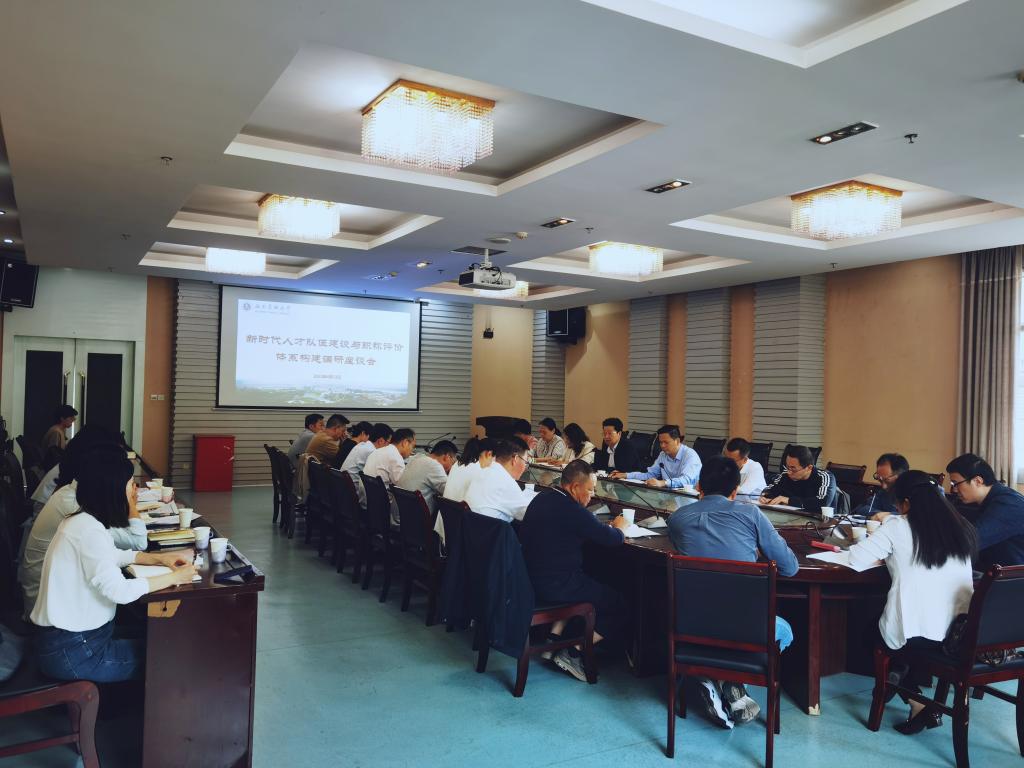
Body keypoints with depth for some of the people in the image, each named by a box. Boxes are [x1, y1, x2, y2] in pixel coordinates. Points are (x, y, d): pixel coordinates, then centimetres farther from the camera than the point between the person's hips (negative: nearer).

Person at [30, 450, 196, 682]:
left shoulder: (83, 520, 5)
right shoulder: (88, 529, -24)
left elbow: (113, 556, 22)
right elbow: (120, 591, -30)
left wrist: (160, 558, 7)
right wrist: (174, 577, -18)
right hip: (70, 653, -9)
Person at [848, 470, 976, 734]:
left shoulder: (898, 527, -8)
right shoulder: (960, 527, 5)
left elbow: (856, 559, -9)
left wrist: (885, 554, 11)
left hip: (914, 634, -5)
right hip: (962, 634, 5)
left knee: (872, 630, 27)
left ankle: (918, 703, 15)